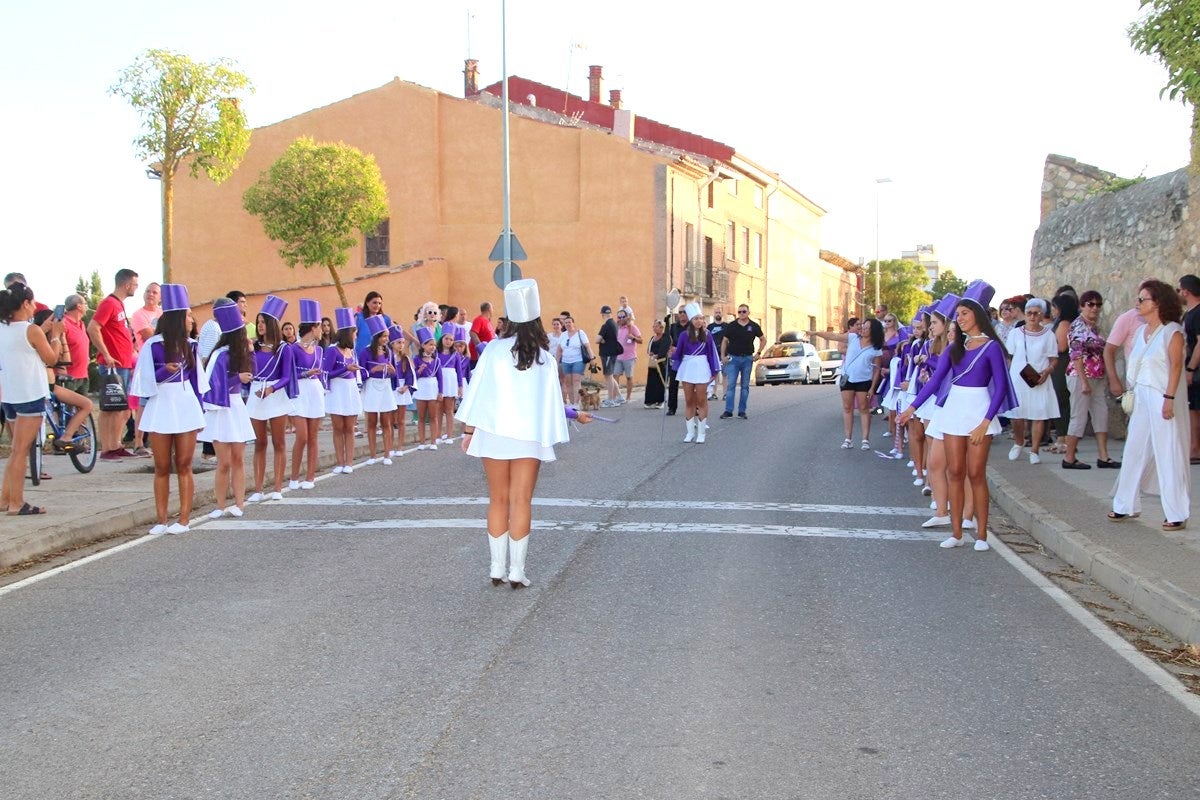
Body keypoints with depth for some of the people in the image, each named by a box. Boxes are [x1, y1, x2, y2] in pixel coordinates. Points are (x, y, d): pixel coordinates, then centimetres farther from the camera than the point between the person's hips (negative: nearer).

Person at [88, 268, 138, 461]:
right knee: (110, 408, -6)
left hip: (125, 365, 9)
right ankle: (105, 450, -4)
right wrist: (106, 356, -21)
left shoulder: (119, 304, 17)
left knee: (123, 409, 12)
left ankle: (116, 447, 18)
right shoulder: (109, 303, -11)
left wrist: (131, 357, 20)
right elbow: (93, 328, -21)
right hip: (113, 365, -9)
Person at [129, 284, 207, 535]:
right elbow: (145, 378, -6)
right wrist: (165, 371, -23)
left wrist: (200, 410, 11)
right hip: (160, 408, -3)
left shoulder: (188, 345, 7)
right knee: (162, 468, 4)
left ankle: (184, 520, 4)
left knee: (183, 466, 2)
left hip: (185, 408, 3)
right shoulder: (153, 345, -6)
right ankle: (162, 521, 10)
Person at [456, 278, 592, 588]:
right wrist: (576, 414, 17)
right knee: (521, 502, 3)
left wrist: (468, 430, 4)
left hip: (494, 433, 0)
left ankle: (497, 568, 12)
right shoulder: (545, 360, -1)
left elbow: (478, 391, -3)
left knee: (499, 500, 10)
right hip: (529, 437, 0)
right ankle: (516, 571, 2)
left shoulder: (495, 350, -4)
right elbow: (551, 402, 2)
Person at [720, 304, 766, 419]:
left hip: (747, 358, 1)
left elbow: (763, 339, 14)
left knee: (745, 386, 5)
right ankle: (728, 411, -5)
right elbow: (725, 341, 7)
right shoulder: (732, 326, 0)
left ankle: (742, 411, 9)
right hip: (733, 358, -1)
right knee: (730, 385, -6)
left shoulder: (753, 326, 2)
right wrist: (723, 356, -1)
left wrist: (758, 353, 5)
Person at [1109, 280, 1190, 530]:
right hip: (1141, 398, 7)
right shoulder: (1141, 331, 13)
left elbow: (1176, 366, -14)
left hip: (1163, 398, -7)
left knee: (1169, 455, -3)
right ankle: (1126, 505, 18)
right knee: (1134, 451, 10)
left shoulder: (1172, 331, -8)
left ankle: (1177, 514, 2)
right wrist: (1131, 395, 11)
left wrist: (1169, 398, -20)